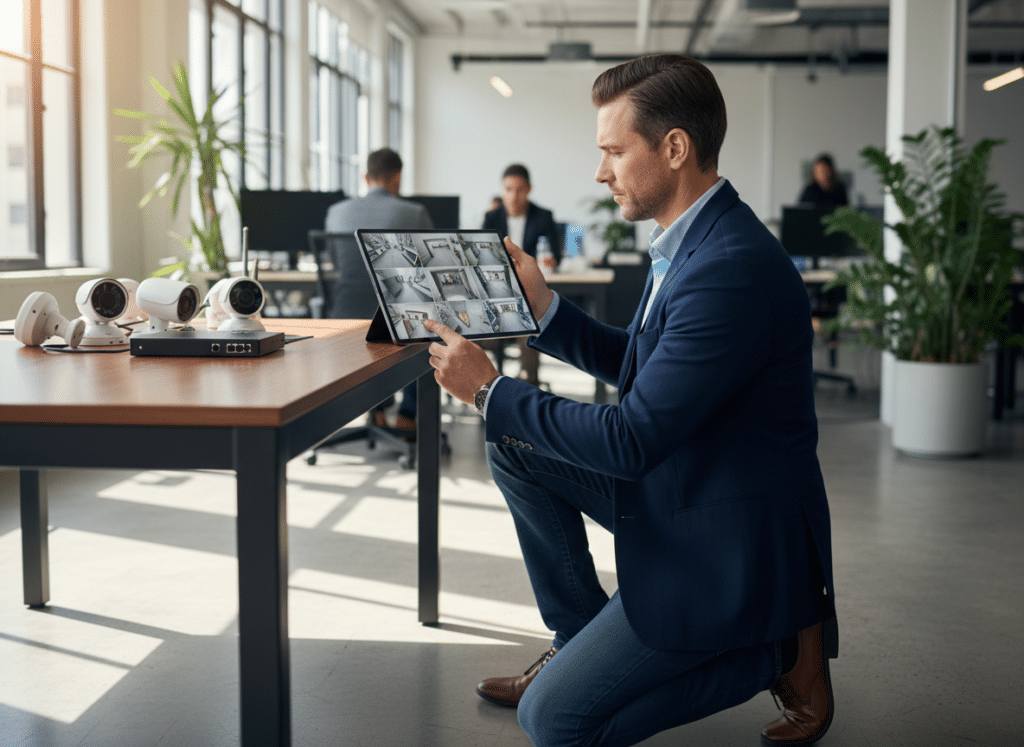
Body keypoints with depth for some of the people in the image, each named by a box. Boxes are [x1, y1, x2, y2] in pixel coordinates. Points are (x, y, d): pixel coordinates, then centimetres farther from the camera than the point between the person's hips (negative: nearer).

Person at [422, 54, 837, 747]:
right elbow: (641, 364, 18)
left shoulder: (733, 268, -28)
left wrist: (490, 392, -17)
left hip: (730, 549, -10)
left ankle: (777, 647, 4)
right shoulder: (696, 240, 5)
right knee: (516, 447, 9)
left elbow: (632, 441, -27)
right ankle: (581, 640, 18)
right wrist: (545, 307, 6)